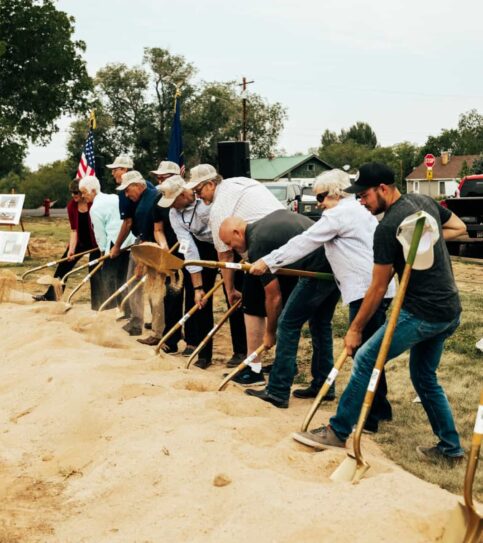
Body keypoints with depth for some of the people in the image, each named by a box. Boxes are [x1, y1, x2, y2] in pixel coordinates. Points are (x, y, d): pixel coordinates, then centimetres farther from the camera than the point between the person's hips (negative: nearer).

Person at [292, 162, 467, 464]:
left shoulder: (388, 227, -18)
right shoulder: (424, 202, 7)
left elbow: (378, 288, -13)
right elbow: (460, 227, 24)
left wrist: (355, 329, -3)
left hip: (421, 314, -9)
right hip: (449, 312, 9)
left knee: (366, 361, -1)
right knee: (425, 376, 20)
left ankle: (338, 432, 8)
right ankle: (450, 448, 25)